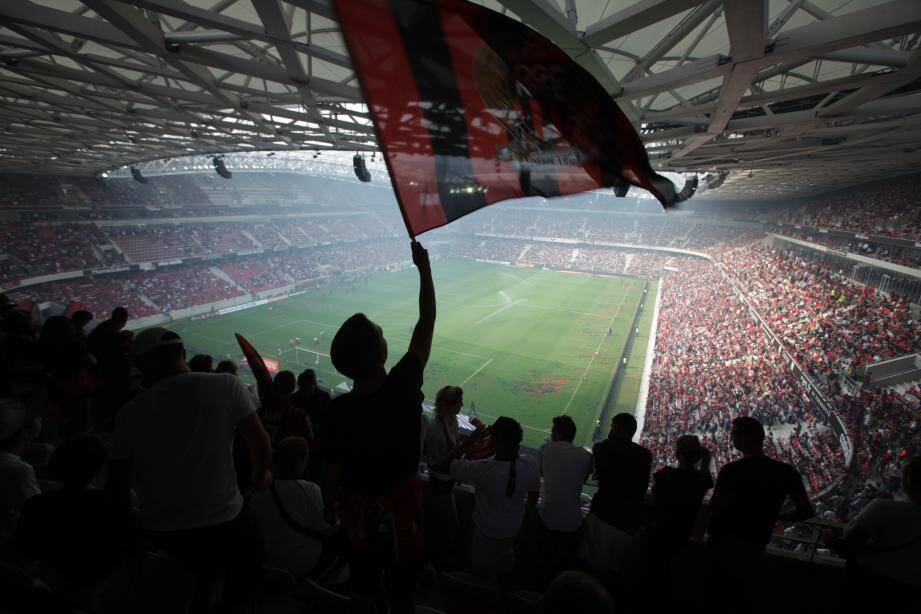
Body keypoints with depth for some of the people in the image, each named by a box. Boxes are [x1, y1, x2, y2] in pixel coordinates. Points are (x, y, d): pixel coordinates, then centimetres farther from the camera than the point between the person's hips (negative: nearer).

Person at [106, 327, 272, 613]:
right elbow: (260, 443, -12)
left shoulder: (130, 412, -5)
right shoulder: (226, 385, -14)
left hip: (159, 531, 4)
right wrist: (261, 477, 9)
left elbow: (117, 484, 2)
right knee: (242, 587, 27)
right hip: (222, 522, -3)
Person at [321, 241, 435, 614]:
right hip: (398, 503, 0)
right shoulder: (406, 384, -29)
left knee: (362, 575, 27)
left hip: (358, 507, 1)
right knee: (400, 582, 23)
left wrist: (329, 507, 7)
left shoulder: (339, 411, -27)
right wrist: (424, 267, -10)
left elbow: (331, 473, -14)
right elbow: (426, 322, -18)